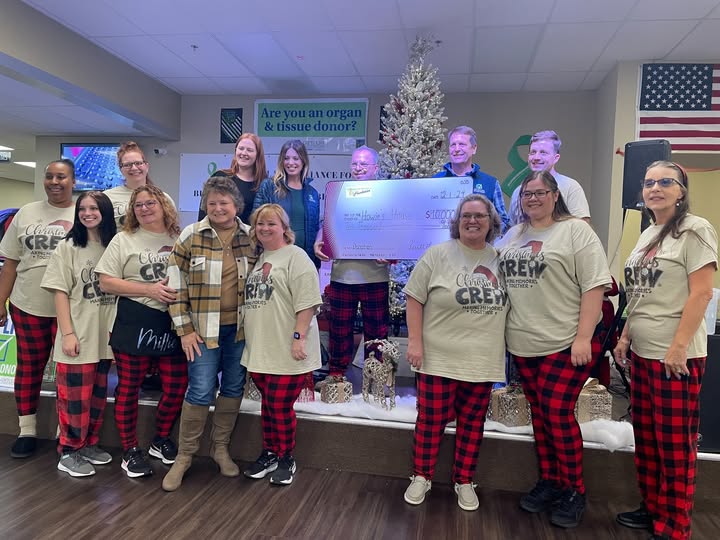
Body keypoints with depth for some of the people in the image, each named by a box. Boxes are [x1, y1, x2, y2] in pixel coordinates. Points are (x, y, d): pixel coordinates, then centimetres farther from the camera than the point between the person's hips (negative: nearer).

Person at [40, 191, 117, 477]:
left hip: (105, 335, 4)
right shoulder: (68, 247, -3)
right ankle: (68, 452, 16)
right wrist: (68, 333, -13)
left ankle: (89, 443, 28)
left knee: (98, 394, 13)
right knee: (75, 396, 2)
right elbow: (60, 293, -6)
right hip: (78, 335, -3)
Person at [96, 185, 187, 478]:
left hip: (174, 323, 2)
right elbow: (106, 282, -4)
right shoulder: (124, 239, 2)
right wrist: (149, 290, -14)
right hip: (134, 323, -2)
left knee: (177, 387, 5)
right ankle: (130, 450, 22)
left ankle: (161, 440, 29)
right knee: (129, 388, 6)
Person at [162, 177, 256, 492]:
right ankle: (184, 455, 17)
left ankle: (221, 448, 30)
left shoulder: (251, 237, 2)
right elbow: (176, 283, -3)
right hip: (204, 328, -3)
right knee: (200, 391, -3)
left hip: (240, 327, 3)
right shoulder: (190, 237, -5)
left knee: (233, 388, 11)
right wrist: (184, 329, -6)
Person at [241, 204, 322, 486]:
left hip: (286, 352, -7)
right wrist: (251, 341, 22)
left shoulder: (295, 257, -9)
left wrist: (299, 336, -22)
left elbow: (307, 303, -17)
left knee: (280, 406, 1)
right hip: (259, 349, 7)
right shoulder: (258, 258, 16)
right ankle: (268, 454, 31)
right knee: (267, 404, 17)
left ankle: (286, 459, 21)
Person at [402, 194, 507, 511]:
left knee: (472, 423, 12)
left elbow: (507, 304, 16)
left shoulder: (500, 260, 7)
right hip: (438, 358, -3)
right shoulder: (438, 255, -5)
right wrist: (414, 341, -11)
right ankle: (421, 477, 27)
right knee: (431, 420, 7)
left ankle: (464, 481, 30)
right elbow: (414, 298, -6)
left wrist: (506, 348, 12)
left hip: (482, 361, 3)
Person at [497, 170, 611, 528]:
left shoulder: (576, 231, -6)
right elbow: (499, 278, 19)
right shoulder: (513, 236, 12)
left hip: (566, 342, -6)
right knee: (539, 413, 12)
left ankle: (574, 492, 14)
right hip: (523, 343, 6)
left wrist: (583, 338, -17)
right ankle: (548, 482, 26)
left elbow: (594, 285, -12)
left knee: (558, 412, -4)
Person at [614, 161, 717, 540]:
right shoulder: (647, 236, 15)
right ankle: (652, 509, 30)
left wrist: (679, 346, -19)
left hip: (676, 355, -8)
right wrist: (625, 336, 14)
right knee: (646, 437, 15)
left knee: (675, 443, 2)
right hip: (643, 352, 8)